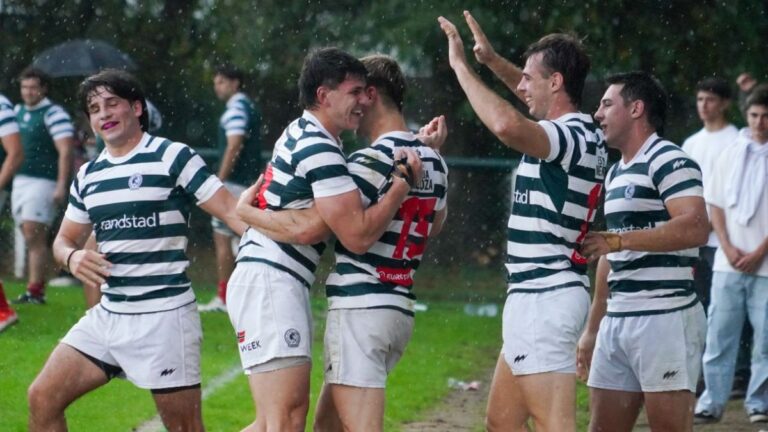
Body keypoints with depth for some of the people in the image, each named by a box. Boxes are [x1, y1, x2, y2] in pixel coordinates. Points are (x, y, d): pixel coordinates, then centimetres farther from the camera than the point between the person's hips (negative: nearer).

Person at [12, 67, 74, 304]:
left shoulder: (53, 114, -9)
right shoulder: (18, 112, 15)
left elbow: (65, 152, -15)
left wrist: (61, 186, -21)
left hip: (43, 181, -8)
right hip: (20, 181, 8)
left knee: (34, 238, -12)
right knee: (31, 239, 7)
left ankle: (34, 291, -13)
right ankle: (37, 290, 10)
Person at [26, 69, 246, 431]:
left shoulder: (172, 157, -6)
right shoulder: (88, 175, 14)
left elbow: (230, 210, -11)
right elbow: (65, 239, 22)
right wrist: (72, 257, -3)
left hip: (164, 316, -7)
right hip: (107, 316, 7)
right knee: (42, 399, 0)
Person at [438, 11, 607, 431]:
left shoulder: (570, 137, -16)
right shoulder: (583, 132, 13)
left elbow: (507, 125, -37)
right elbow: (537, 101, 36)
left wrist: (461, 66, -26)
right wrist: (493, 61, 25)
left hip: (545, 297, -11)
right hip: (533, 297, 11)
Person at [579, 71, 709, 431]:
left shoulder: (667, 160, -8)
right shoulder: (615, 174, 20)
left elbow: (695, 228, -23)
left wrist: (617, 240, -25)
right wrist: (592, 329, 23)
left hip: (664, 317, -9)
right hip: (617, 320, 9)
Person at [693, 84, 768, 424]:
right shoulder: (732, 155, 10)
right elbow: (716, 205, 11)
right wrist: (728, 248, -2)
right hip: (728, 264, 3)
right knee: (719, 335, 1)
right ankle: (711, 402, 5)